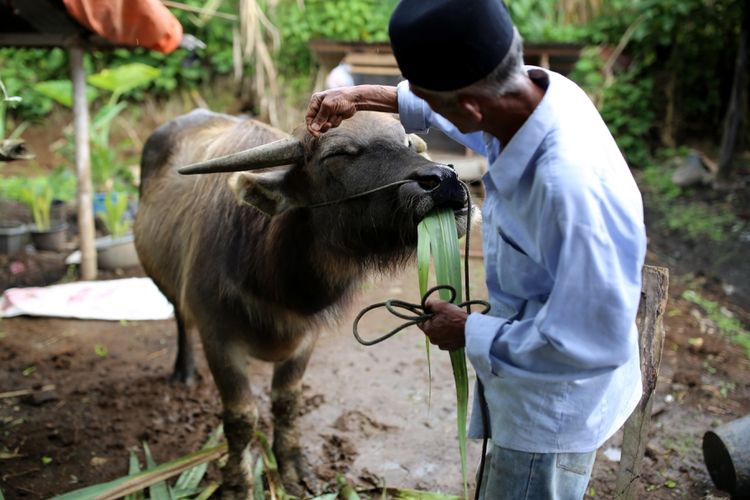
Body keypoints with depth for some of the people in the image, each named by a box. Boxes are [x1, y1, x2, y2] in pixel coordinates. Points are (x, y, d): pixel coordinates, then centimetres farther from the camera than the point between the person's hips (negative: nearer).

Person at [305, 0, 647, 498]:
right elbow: (451, 107, 9)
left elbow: (594, 340, -32)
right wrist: (366, 96, 7)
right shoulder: (535, 86, -15)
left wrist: (470, 333, -21)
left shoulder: (572, 185, -41)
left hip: (553, 414, -8)